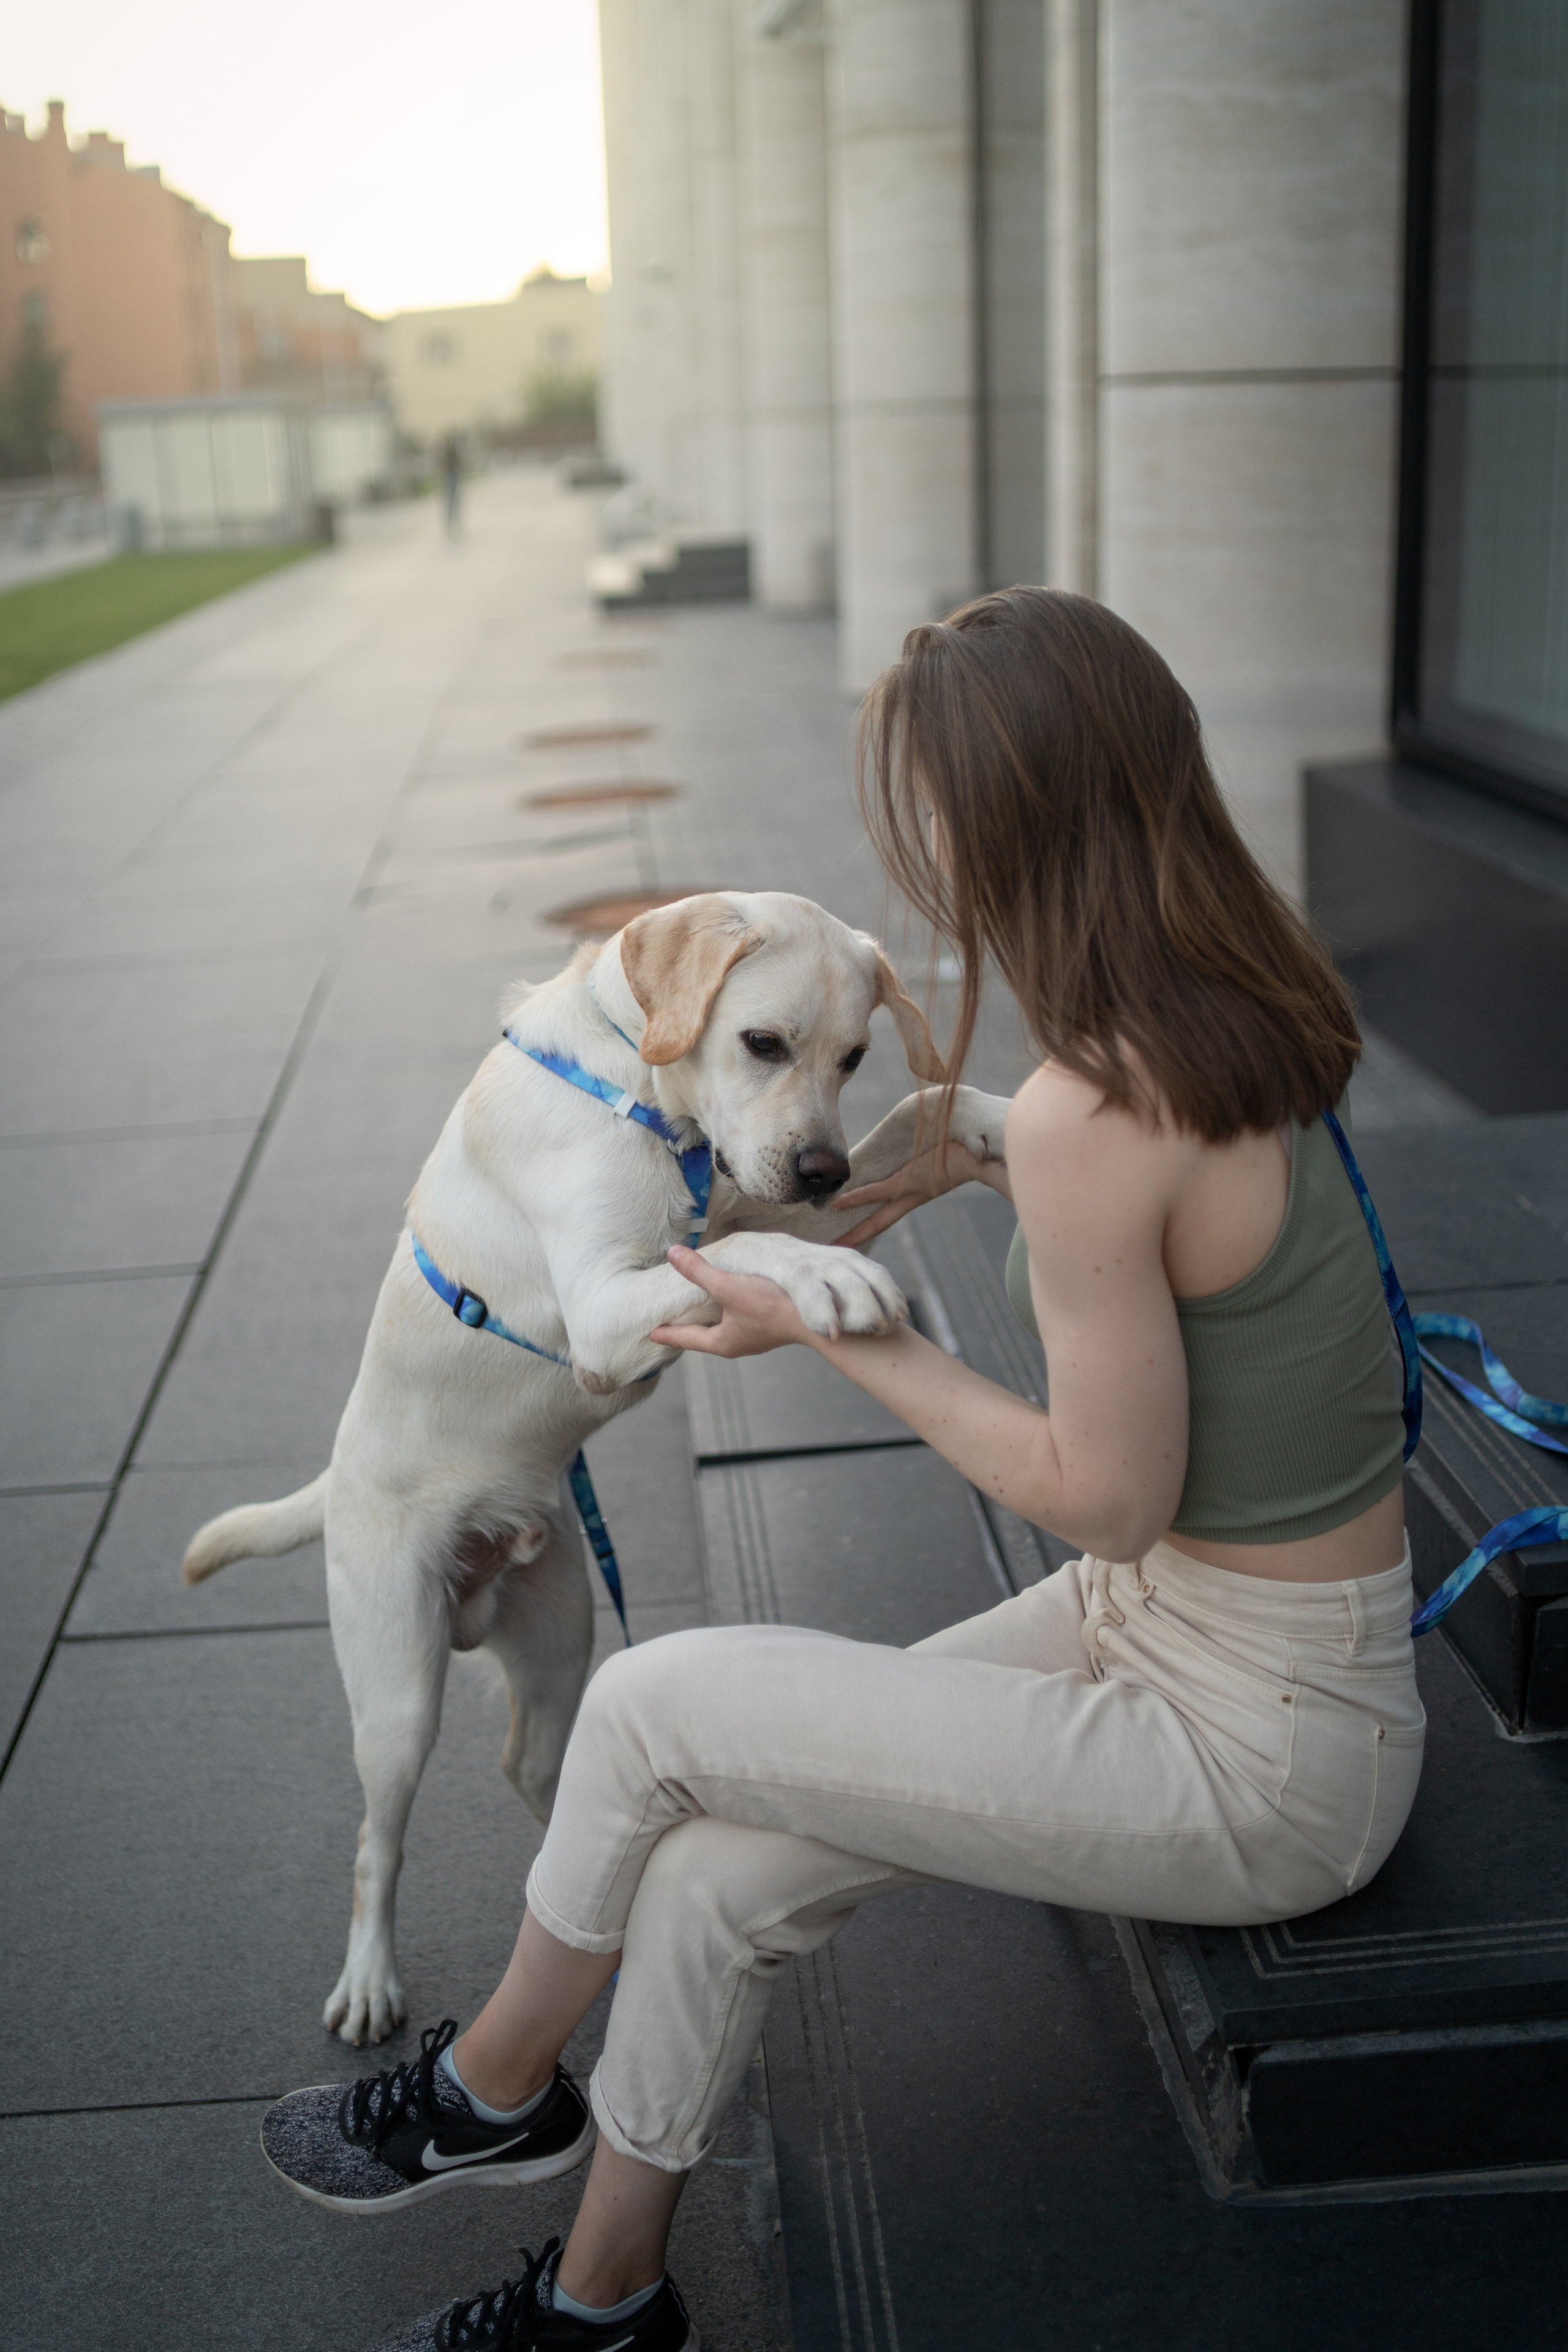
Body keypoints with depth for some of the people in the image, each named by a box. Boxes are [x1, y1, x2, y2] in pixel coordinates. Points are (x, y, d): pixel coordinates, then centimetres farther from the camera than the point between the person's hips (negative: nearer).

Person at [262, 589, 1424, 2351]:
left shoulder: (1092, 1118, -29)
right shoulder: (1224, 1006, 0)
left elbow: (1109, 1499, -20)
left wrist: (825, 1330, -11)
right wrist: (951, 1154, 19)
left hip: (1255, 1760, -8)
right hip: (1163, 1621, 8)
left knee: (656, 1705, -6)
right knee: (716, 1878, 5)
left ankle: (493, 2086, 23)